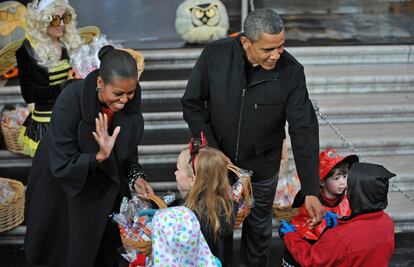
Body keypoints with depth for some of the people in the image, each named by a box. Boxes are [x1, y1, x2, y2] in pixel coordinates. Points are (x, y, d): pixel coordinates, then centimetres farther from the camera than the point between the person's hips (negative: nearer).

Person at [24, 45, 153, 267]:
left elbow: (128, 146, 0)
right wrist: (100, 156, -40)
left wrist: (136, 177, -13)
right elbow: (62, 166, -27)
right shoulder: (71, 101, -31)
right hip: (64, 189, -4)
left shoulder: (131, 100, -17)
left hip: (105, 190, 4)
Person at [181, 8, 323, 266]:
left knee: (259, 228, 20)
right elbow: (192, 104, -11)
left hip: (263, 167, 0)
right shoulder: (215, 55, -20)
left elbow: (304, 131, -19)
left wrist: (311, 190, -22)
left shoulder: (291, 71, -21)